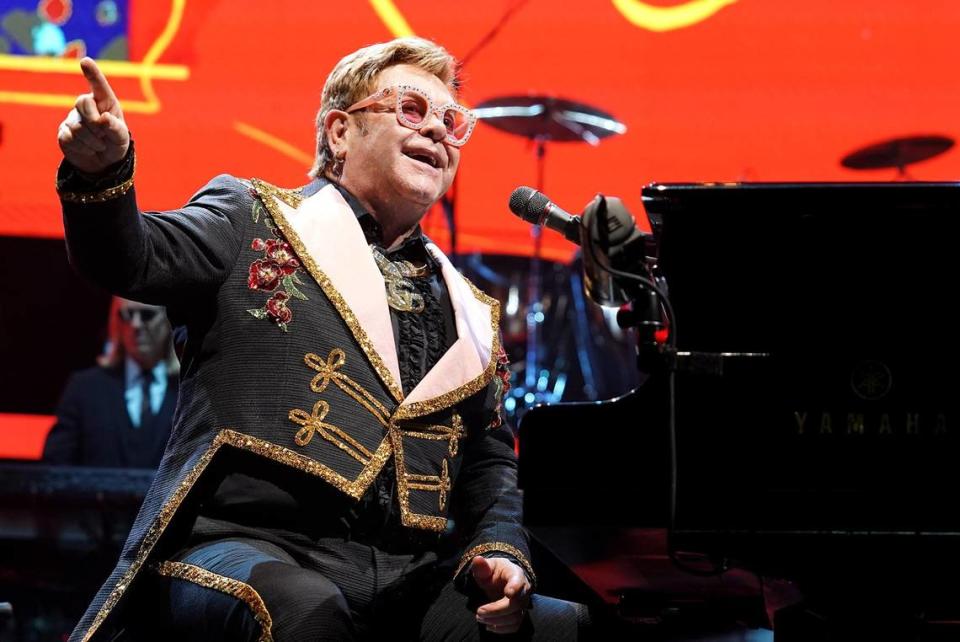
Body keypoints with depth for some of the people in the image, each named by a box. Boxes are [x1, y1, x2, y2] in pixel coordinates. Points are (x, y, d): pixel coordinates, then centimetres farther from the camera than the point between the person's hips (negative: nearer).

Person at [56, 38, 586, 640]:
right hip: (248, 545, -4)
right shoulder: (254, 220, 11)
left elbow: (489, 460, 26)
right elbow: (131, 259, -3)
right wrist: (100, 173, -25)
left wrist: (501, 554, 5)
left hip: (412, 583, 4)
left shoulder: (470, 313, 24)